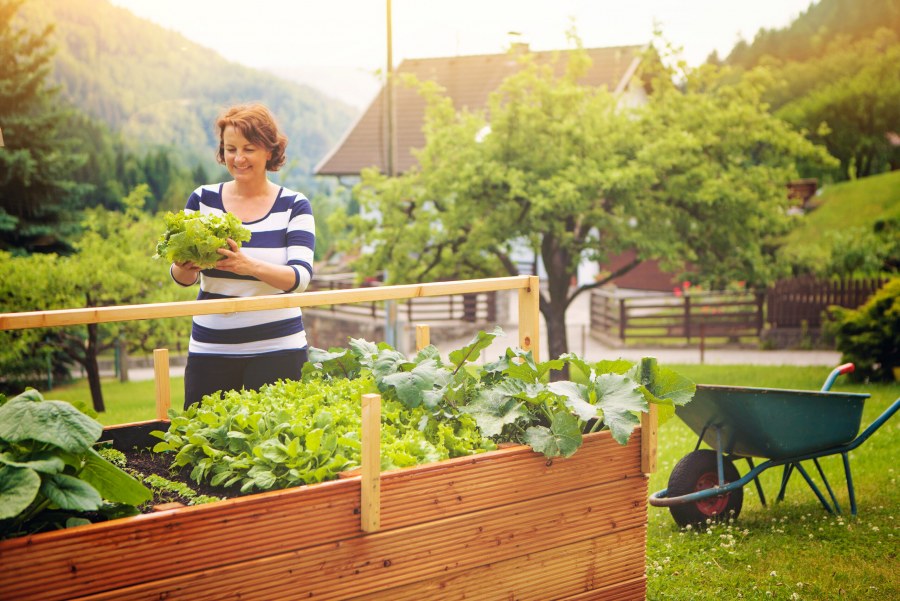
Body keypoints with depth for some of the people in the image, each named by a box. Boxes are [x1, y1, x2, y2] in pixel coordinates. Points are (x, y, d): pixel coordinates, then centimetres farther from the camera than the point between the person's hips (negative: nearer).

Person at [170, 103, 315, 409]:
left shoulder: (294, 206, 1)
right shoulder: (203, 199, 6)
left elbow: (301, 276, -11)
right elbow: (180, 276, 5)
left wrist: (250, 266, -29)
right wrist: (184, 269, -20)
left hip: (276, 350, -2)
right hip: (210, 349, 2)